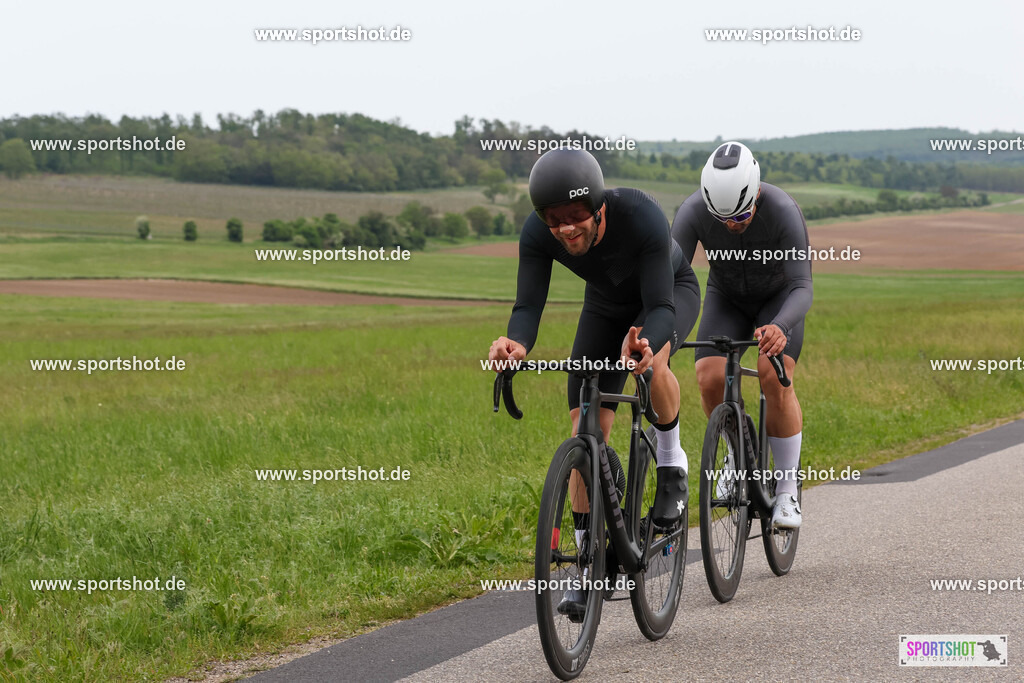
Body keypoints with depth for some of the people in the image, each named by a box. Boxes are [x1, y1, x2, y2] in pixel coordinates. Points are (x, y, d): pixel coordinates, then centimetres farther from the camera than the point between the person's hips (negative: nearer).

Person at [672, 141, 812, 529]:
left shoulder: (783, 212, -35)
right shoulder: (693, 212, -29)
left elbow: (802, 288, -36)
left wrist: (780, 327, -57)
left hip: (778, 297, -2)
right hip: (726, 298, 2)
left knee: (775, 377, -25)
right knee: (709, 378, -20)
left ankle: (787, 490, -10)